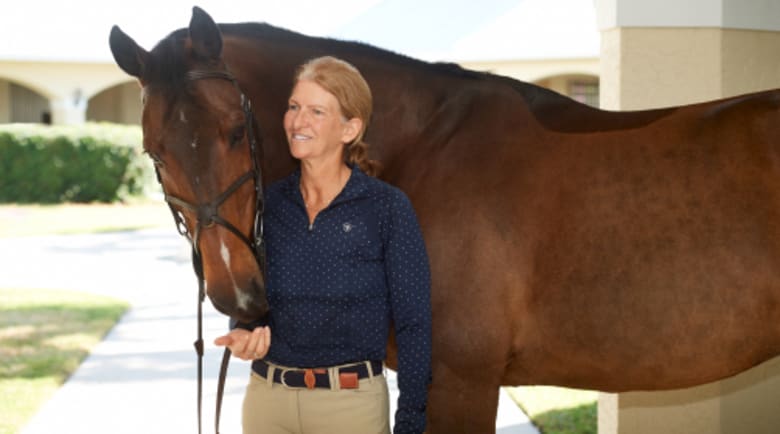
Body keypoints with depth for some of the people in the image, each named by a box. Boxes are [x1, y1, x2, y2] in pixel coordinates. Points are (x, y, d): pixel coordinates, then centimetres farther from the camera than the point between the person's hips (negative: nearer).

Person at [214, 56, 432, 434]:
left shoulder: (388, 208, -8)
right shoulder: (268, 203, 3)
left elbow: (413, 323, -6)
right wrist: (244, 333, -11)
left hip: (353, 402, -3)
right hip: (267, 400, 4)